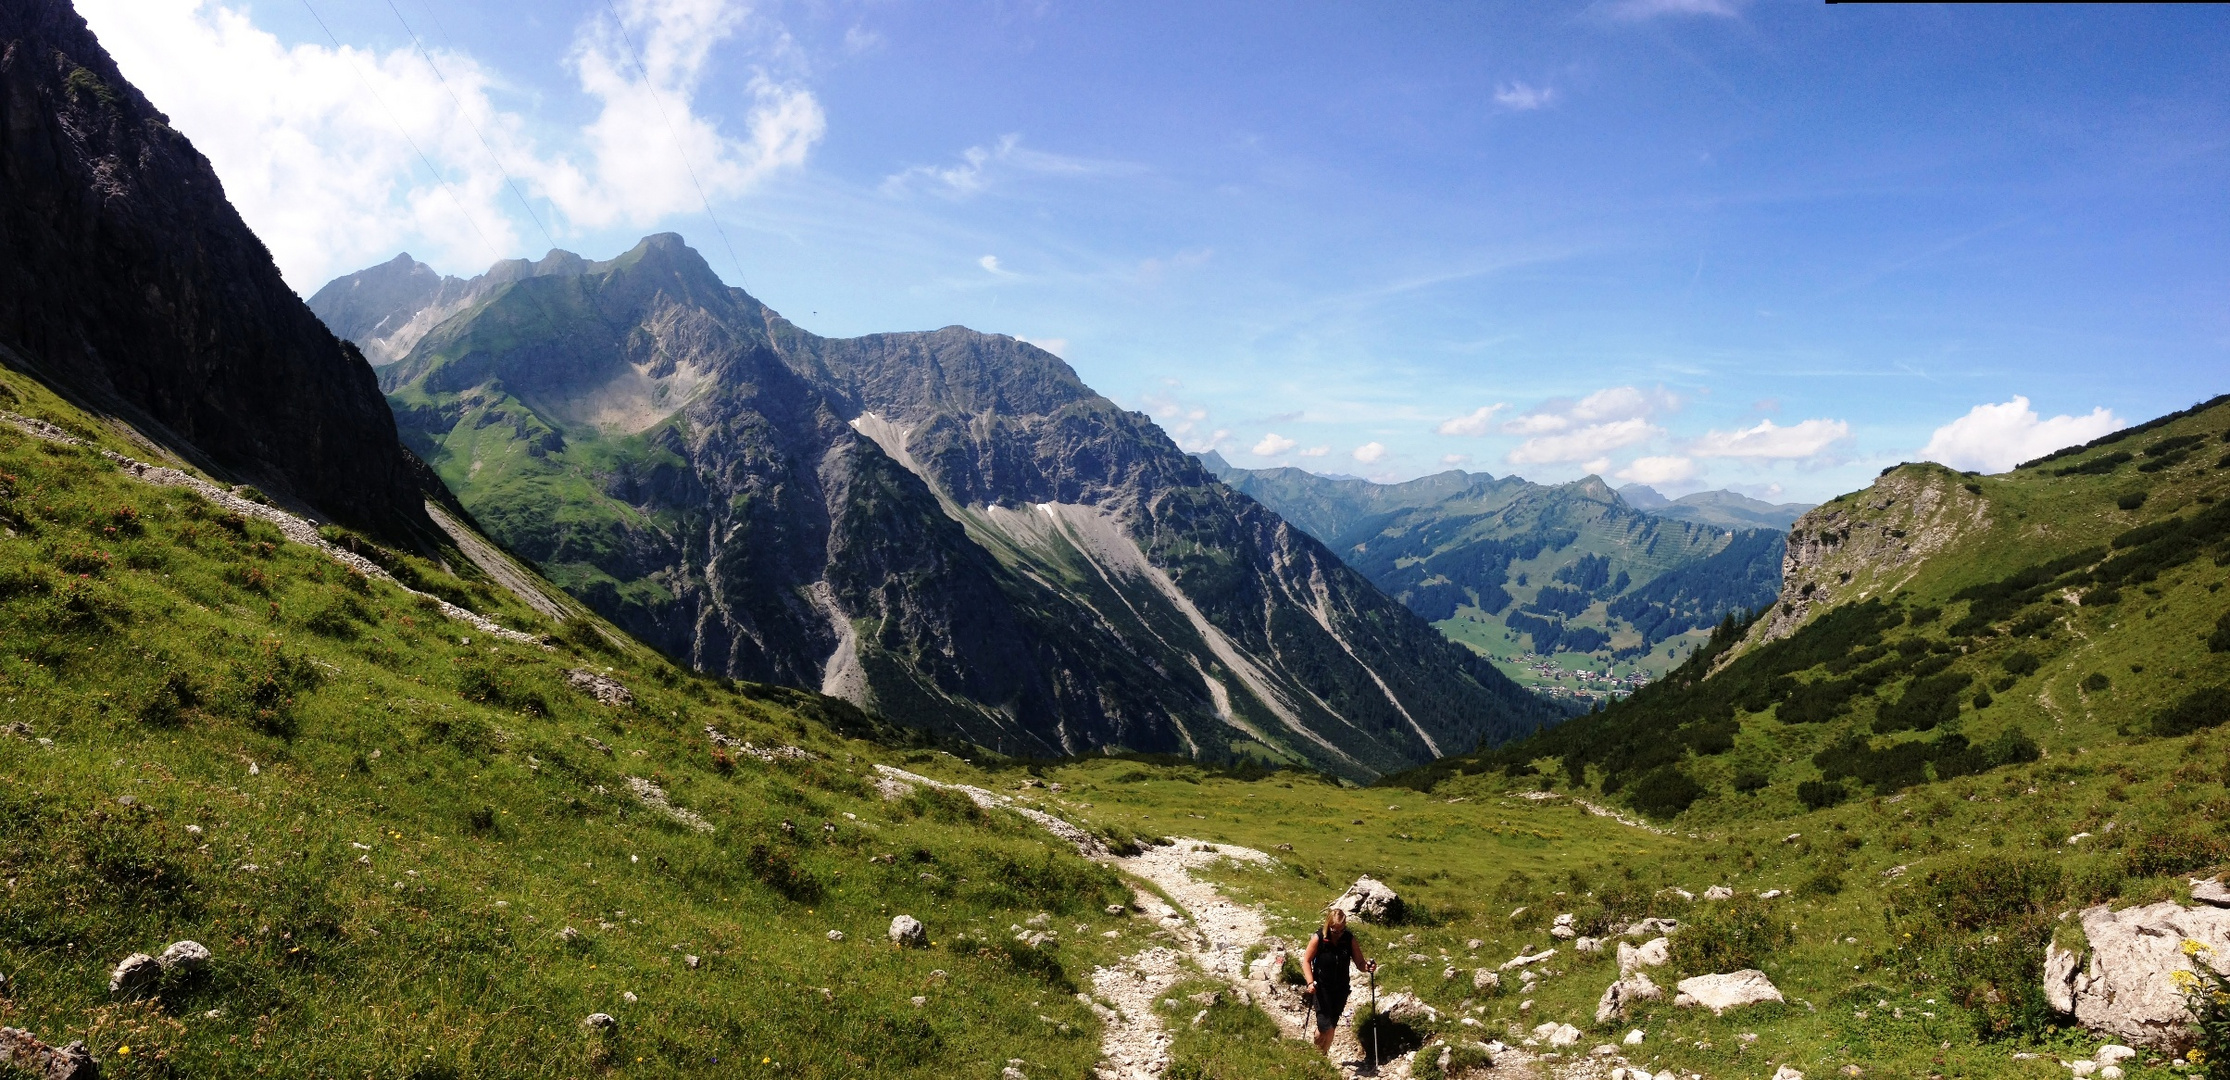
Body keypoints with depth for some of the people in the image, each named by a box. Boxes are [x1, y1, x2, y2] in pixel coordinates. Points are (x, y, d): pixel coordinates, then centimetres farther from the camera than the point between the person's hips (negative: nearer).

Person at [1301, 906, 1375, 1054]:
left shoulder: (1349, 939, -9)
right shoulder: (1318, 938, -16)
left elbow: (1359, 963, -6)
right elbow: (1306, 960, -9)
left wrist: (1368, 966, -28)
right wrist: (1310, 982, -21)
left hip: (1341, 989, 3)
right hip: (1322, 988, -3)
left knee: (1332, 1026, 12)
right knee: (1325, 1026, -9)